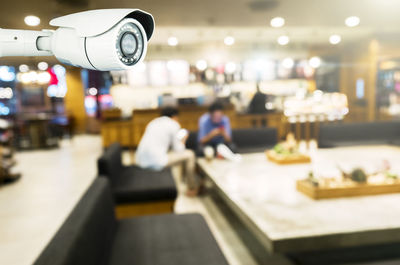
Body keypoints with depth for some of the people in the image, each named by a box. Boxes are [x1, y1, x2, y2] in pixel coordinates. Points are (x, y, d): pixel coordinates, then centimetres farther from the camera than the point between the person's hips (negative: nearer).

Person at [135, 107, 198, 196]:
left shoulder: (153, 122, 21)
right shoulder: (174, 124, 2)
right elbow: (178, 150, 2)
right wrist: (182, 141, 22)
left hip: (140, 161, 8)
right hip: (156, 162, -8)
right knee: (189, 155, 7)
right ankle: (192, 188, 17)